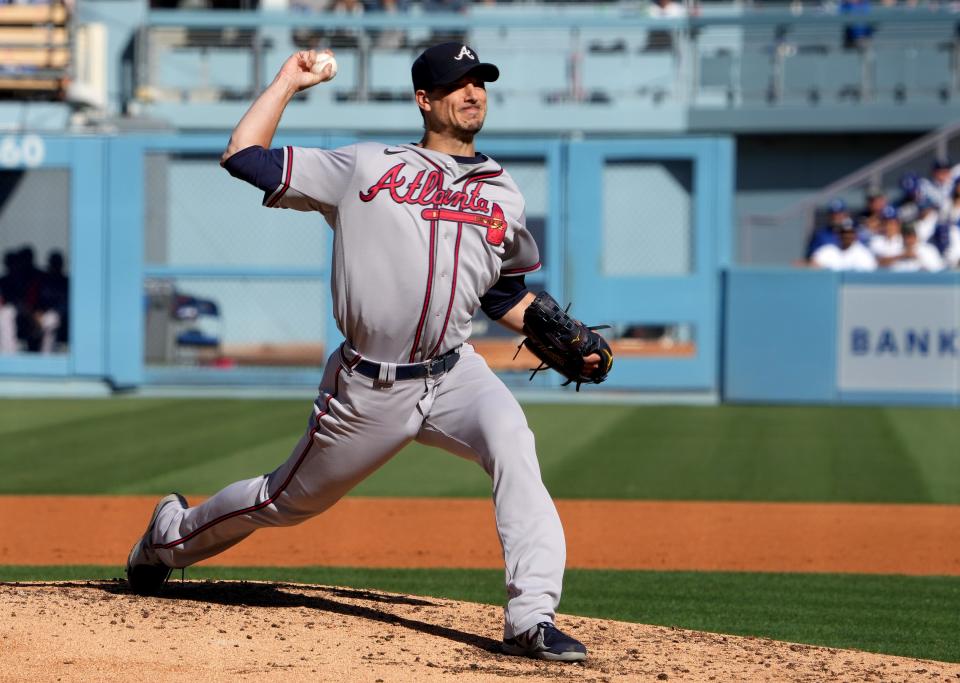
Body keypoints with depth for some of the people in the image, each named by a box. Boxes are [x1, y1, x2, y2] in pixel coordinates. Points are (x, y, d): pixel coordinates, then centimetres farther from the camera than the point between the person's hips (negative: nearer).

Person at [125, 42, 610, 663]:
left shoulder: (503, 193, 13)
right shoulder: (365, 167, 4)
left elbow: (507, 293, 21)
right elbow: (243, 155, 3)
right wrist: (290, 79, 9)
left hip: (454, 376, 2)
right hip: (367, 388, -1)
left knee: (512, 443, -30)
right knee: (289, 500, 13)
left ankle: (532, 619, -34)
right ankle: (173, 533, 43)